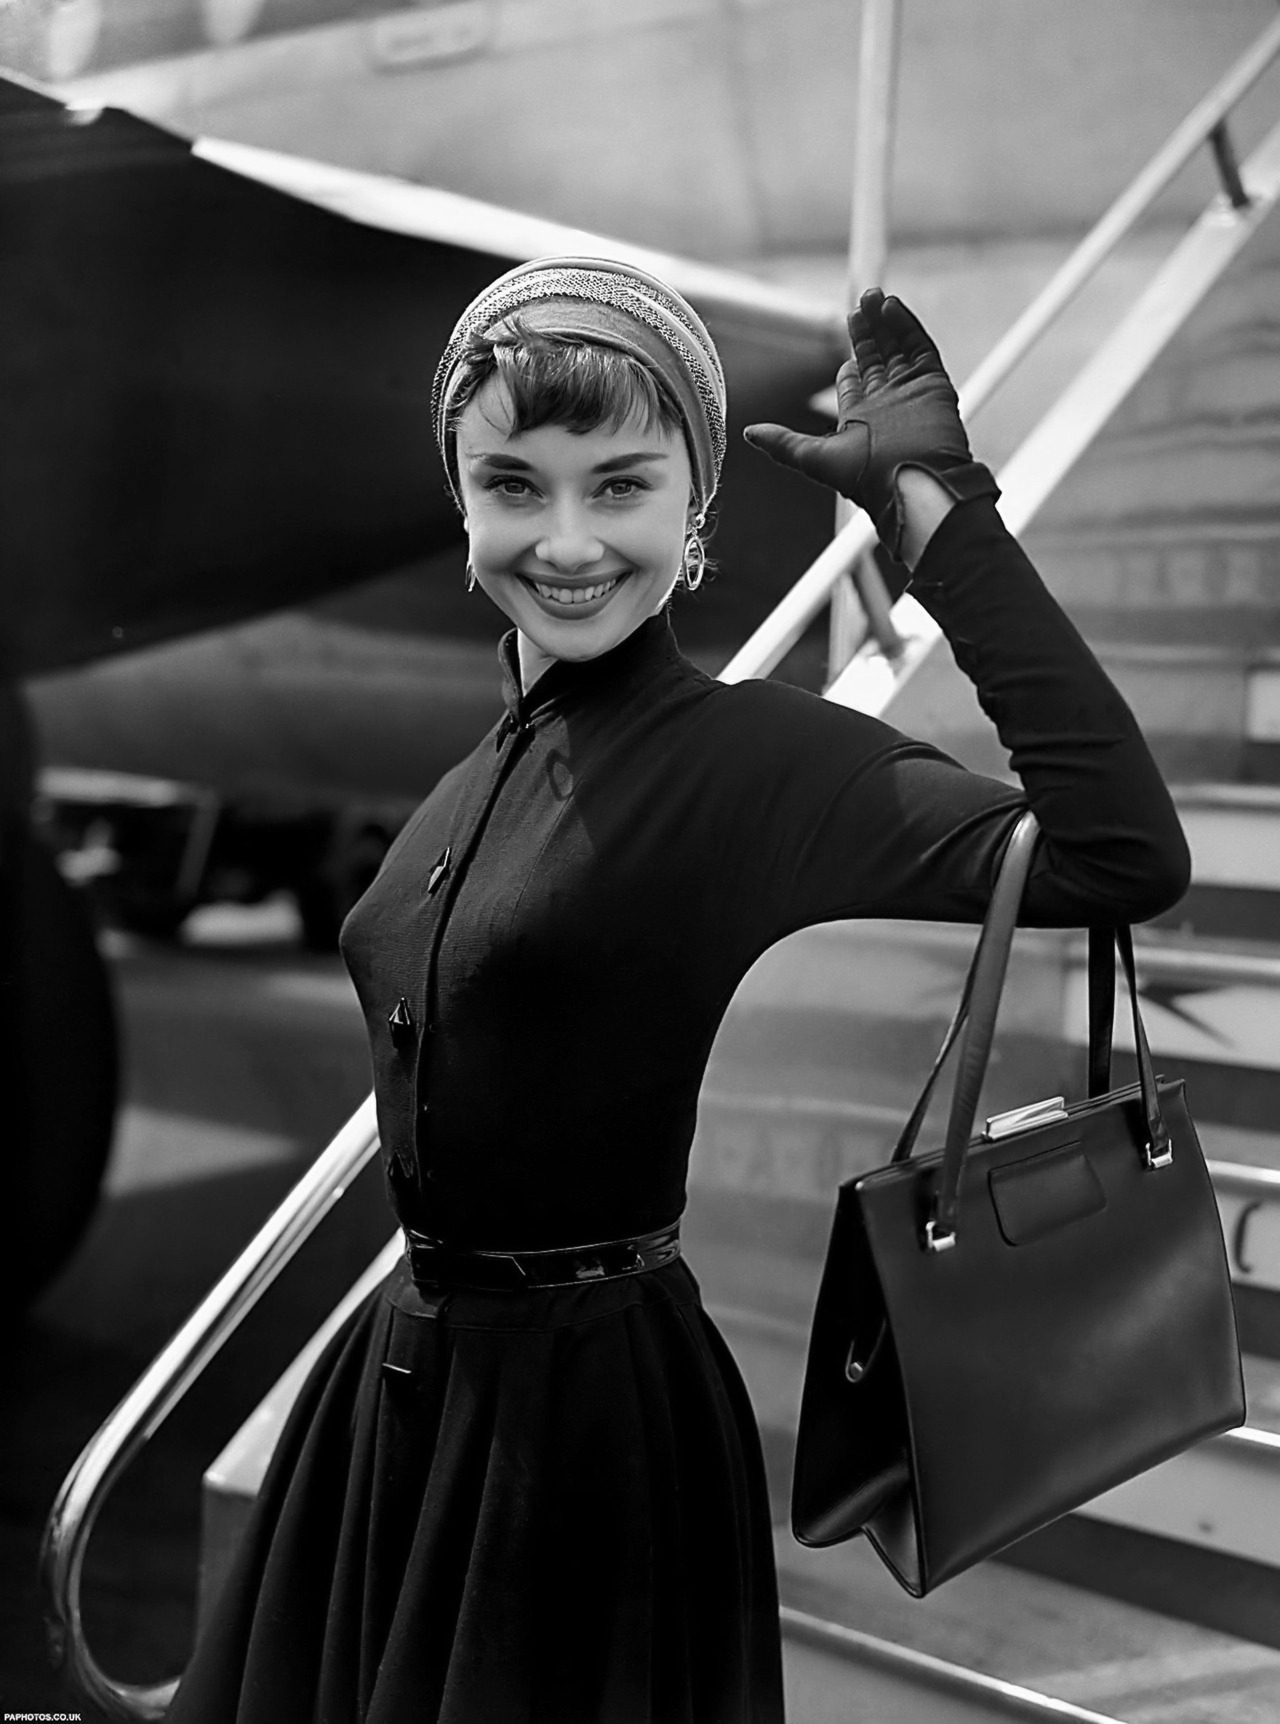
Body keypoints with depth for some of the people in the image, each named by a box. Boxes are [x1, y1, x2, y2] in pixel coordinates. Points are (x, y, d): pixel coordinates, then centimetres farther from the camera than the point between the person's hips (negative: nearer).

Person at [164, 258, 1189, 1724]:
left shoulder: (759, 758, -17)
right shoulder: (488, 768, 3)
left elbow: (1124, 858, -31)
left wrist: (937, 514, -27)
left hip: (595, 1398, -7)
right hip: (405, 1381, 7)